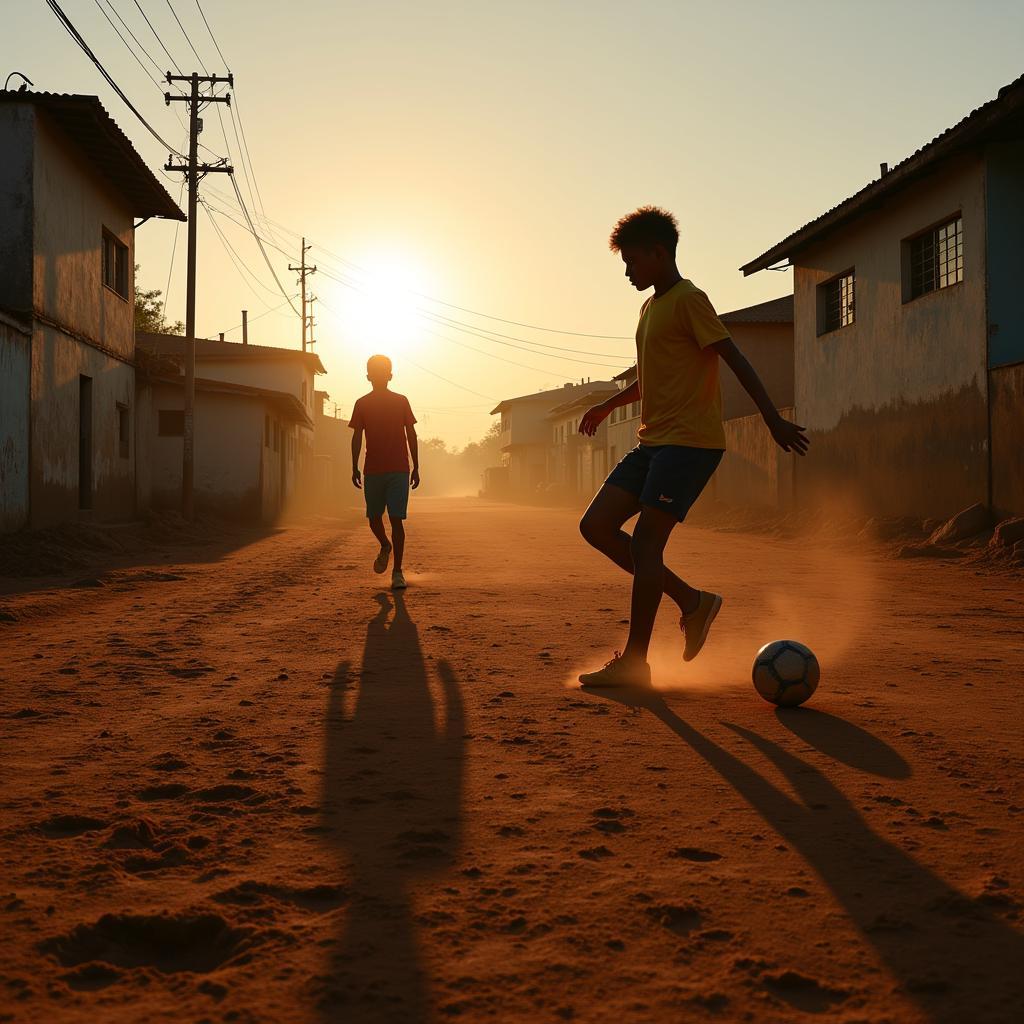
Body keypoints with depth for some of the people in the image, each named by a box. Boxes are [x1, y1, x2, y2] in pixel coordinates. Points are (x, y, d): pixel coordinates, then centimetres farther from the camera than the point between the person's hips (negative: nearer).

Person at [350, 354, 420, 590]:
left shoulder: (401, 401, 5)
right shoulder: (362, 404, 7)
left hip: (399, 471, -1)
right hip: (372, 471, 1)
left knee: (396, 519, -1)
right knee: (374, 517, 1)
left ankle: (397, 573, 4)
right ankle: (385, 547, 23)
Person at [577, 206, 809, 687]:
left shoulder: (688, 300, -8)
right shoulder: (650, 307, 20)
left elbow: (735, 360, -15)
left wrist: (774, 420, -21)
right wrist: (608, 406, 40)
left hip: (689, 441, -9)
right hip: (652, 442, 10)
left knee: (645, 540, -13)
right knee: (596, 526, 2)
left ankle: (635, 661, -7)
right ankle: (692, 601, 9)